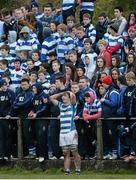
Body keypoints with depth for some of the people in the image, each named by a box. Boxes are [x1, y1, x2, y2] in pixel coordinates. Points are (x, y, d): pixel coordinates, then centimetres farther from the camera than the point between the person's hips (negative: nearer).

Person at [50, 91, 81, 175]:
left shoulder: (72, 105, 5)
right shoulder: (61, 105, 20)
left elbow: (73, 96, -13)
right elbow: (52, 98, 28)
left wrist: (69, 92, 9)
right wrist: (62, 93, 22)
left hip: (71, 132, -5)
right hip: (63, 133, 5)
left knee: (75, 153, -5)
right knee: (66, 154, 4)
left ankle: (78, 171, -1)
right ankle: (67, 172, 3)